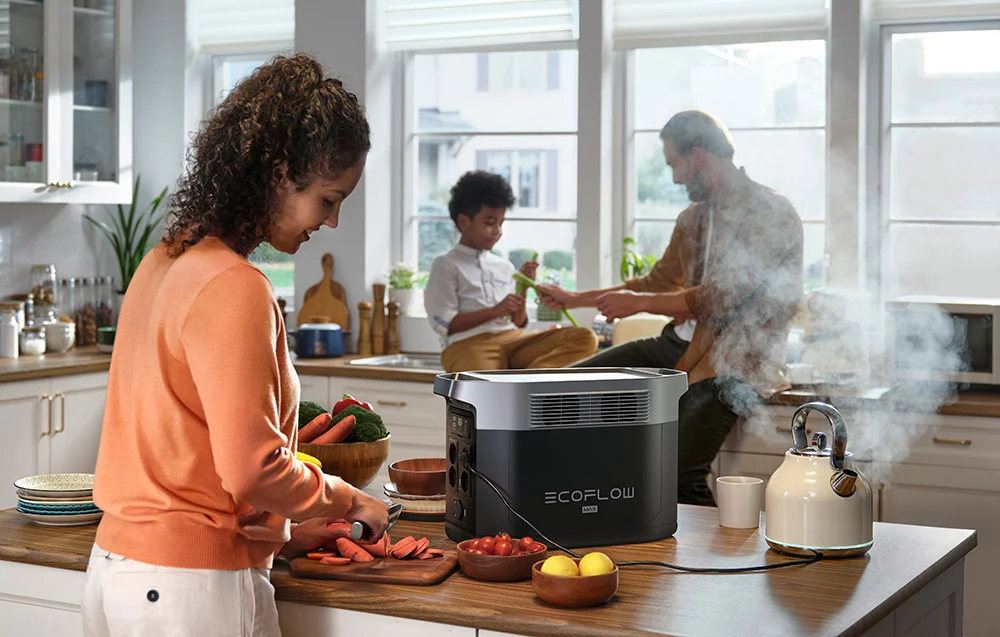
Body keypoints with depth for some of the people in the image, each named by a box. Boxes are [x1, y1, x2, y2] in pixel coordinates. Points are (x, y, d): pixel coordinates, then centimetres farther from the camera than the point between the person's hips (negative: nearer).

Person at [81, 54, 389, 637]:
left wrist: (277, 532, 16)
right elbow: (252, 469, -22)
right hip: (191, 586, -9)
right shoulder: (234, 288, -19)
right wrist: (349, 501, -5)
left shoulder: (165, 261, 9)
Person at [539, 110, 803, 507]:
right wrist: (575, 299, 30)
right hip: (681, 344, 9)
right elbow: (658, 283, 28)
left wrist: (639, 303, -12)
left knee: (680, 477, -27)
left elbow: (722, 298, -19)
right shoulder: (693, 218, 16)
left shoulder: (771, 214, -11)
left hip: (731, 361, -9)